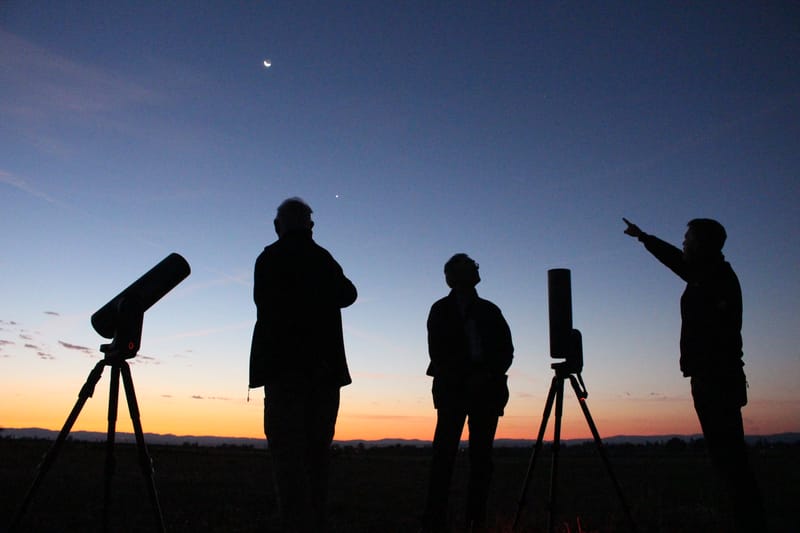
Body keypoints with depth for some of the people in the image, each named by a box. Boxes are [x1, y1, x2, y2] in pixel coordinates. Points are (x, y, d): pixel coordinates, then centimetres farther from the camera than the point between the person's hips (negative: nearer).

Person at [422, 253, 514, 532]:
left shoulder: (490, 310, 18)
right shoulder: (441, 310, 11)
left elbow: (507, 350, 12)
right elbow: (437, 353, 2)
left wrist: (488, 374, -7)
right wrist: (467, 379, -9)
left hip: (487, 390, 3)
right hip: (453, 388, -3)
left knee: (481, 456, 0)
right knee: (444, 453, -11)